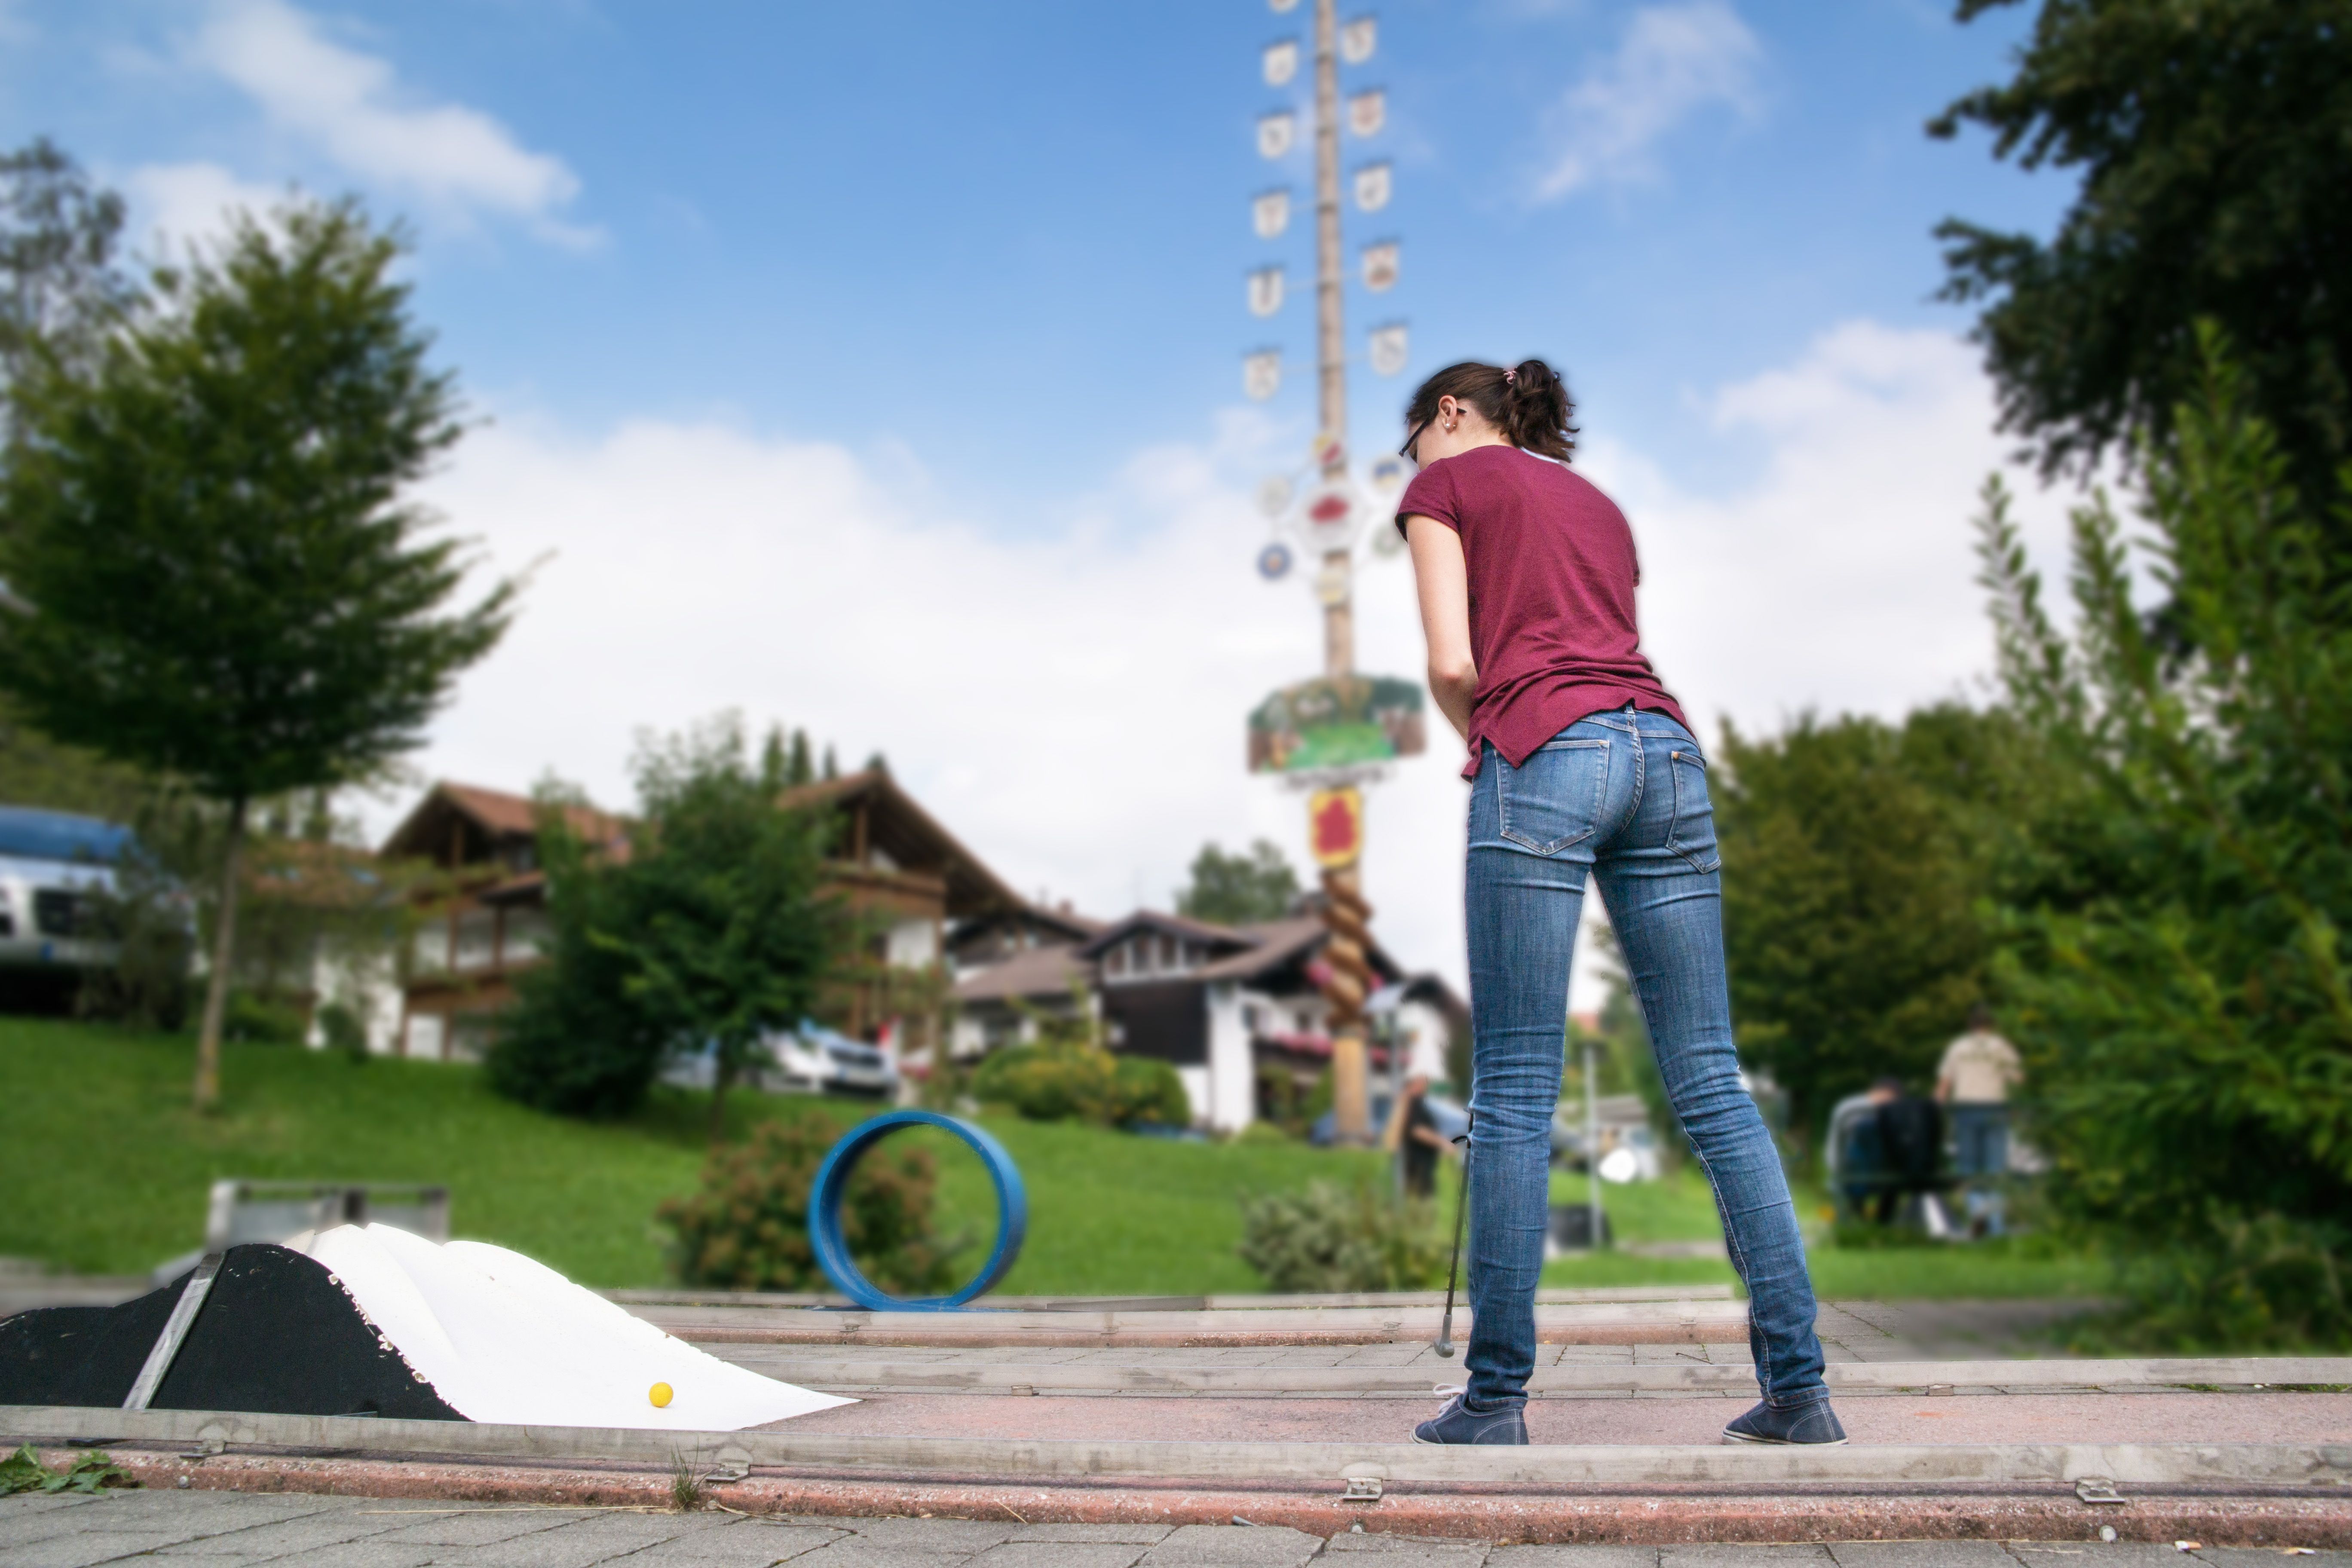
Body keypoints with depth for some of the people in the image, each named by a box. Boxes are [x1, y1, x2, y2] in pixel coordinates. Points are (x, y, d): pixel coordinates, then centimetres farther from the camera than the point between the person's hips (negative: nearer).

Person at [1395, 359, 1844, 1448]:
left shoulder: (1446, 482, 13)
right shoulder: (1599, 503, 31)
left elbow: (1453, 666, 1)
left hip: (1547, 755, -6)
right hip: (1666, 752, 6)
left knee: (1514, 1090, -3)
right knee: (1710, 1079, 6)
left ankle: (1495, 1397, 2)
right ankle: (1798, 1387, 7)